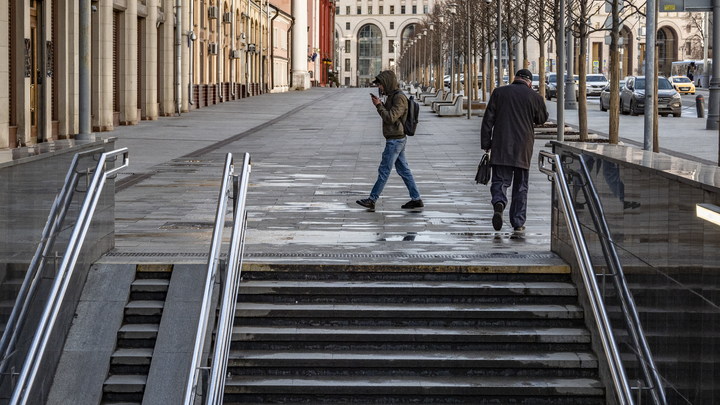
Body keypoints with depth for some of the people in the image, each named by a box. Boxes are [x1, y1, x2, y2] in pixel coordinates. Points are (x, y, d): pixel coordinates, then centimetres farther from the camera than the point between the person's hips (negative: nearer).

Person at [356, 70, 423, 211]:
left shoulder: (400, 98, -18)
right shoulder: (392, 96, 13)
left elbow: (390, 118, -23)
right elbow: (388, 116, 19)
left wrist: (379, 106, -13)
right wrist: (380, 103, 5)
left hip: (395, 140, -10)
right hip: (397, 140, 10)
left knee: (384, 170, -3)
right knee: (403, 170, 11)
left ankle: (372, 200, 2)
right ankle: (416, 199, 12)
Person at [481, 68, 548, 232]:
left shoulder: (499, 92, 3)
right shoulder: (534, 97, 1)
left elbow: (488, 120, 1)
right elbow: (542, 119, 17)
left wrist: (486, 143, 5)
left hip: (501, 147, 0)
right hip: (523, 149, 0)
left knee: (499, 181, 3)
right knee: (520, 186, 10)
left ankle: (499, 203, -29)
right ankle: (518, 222, 10)